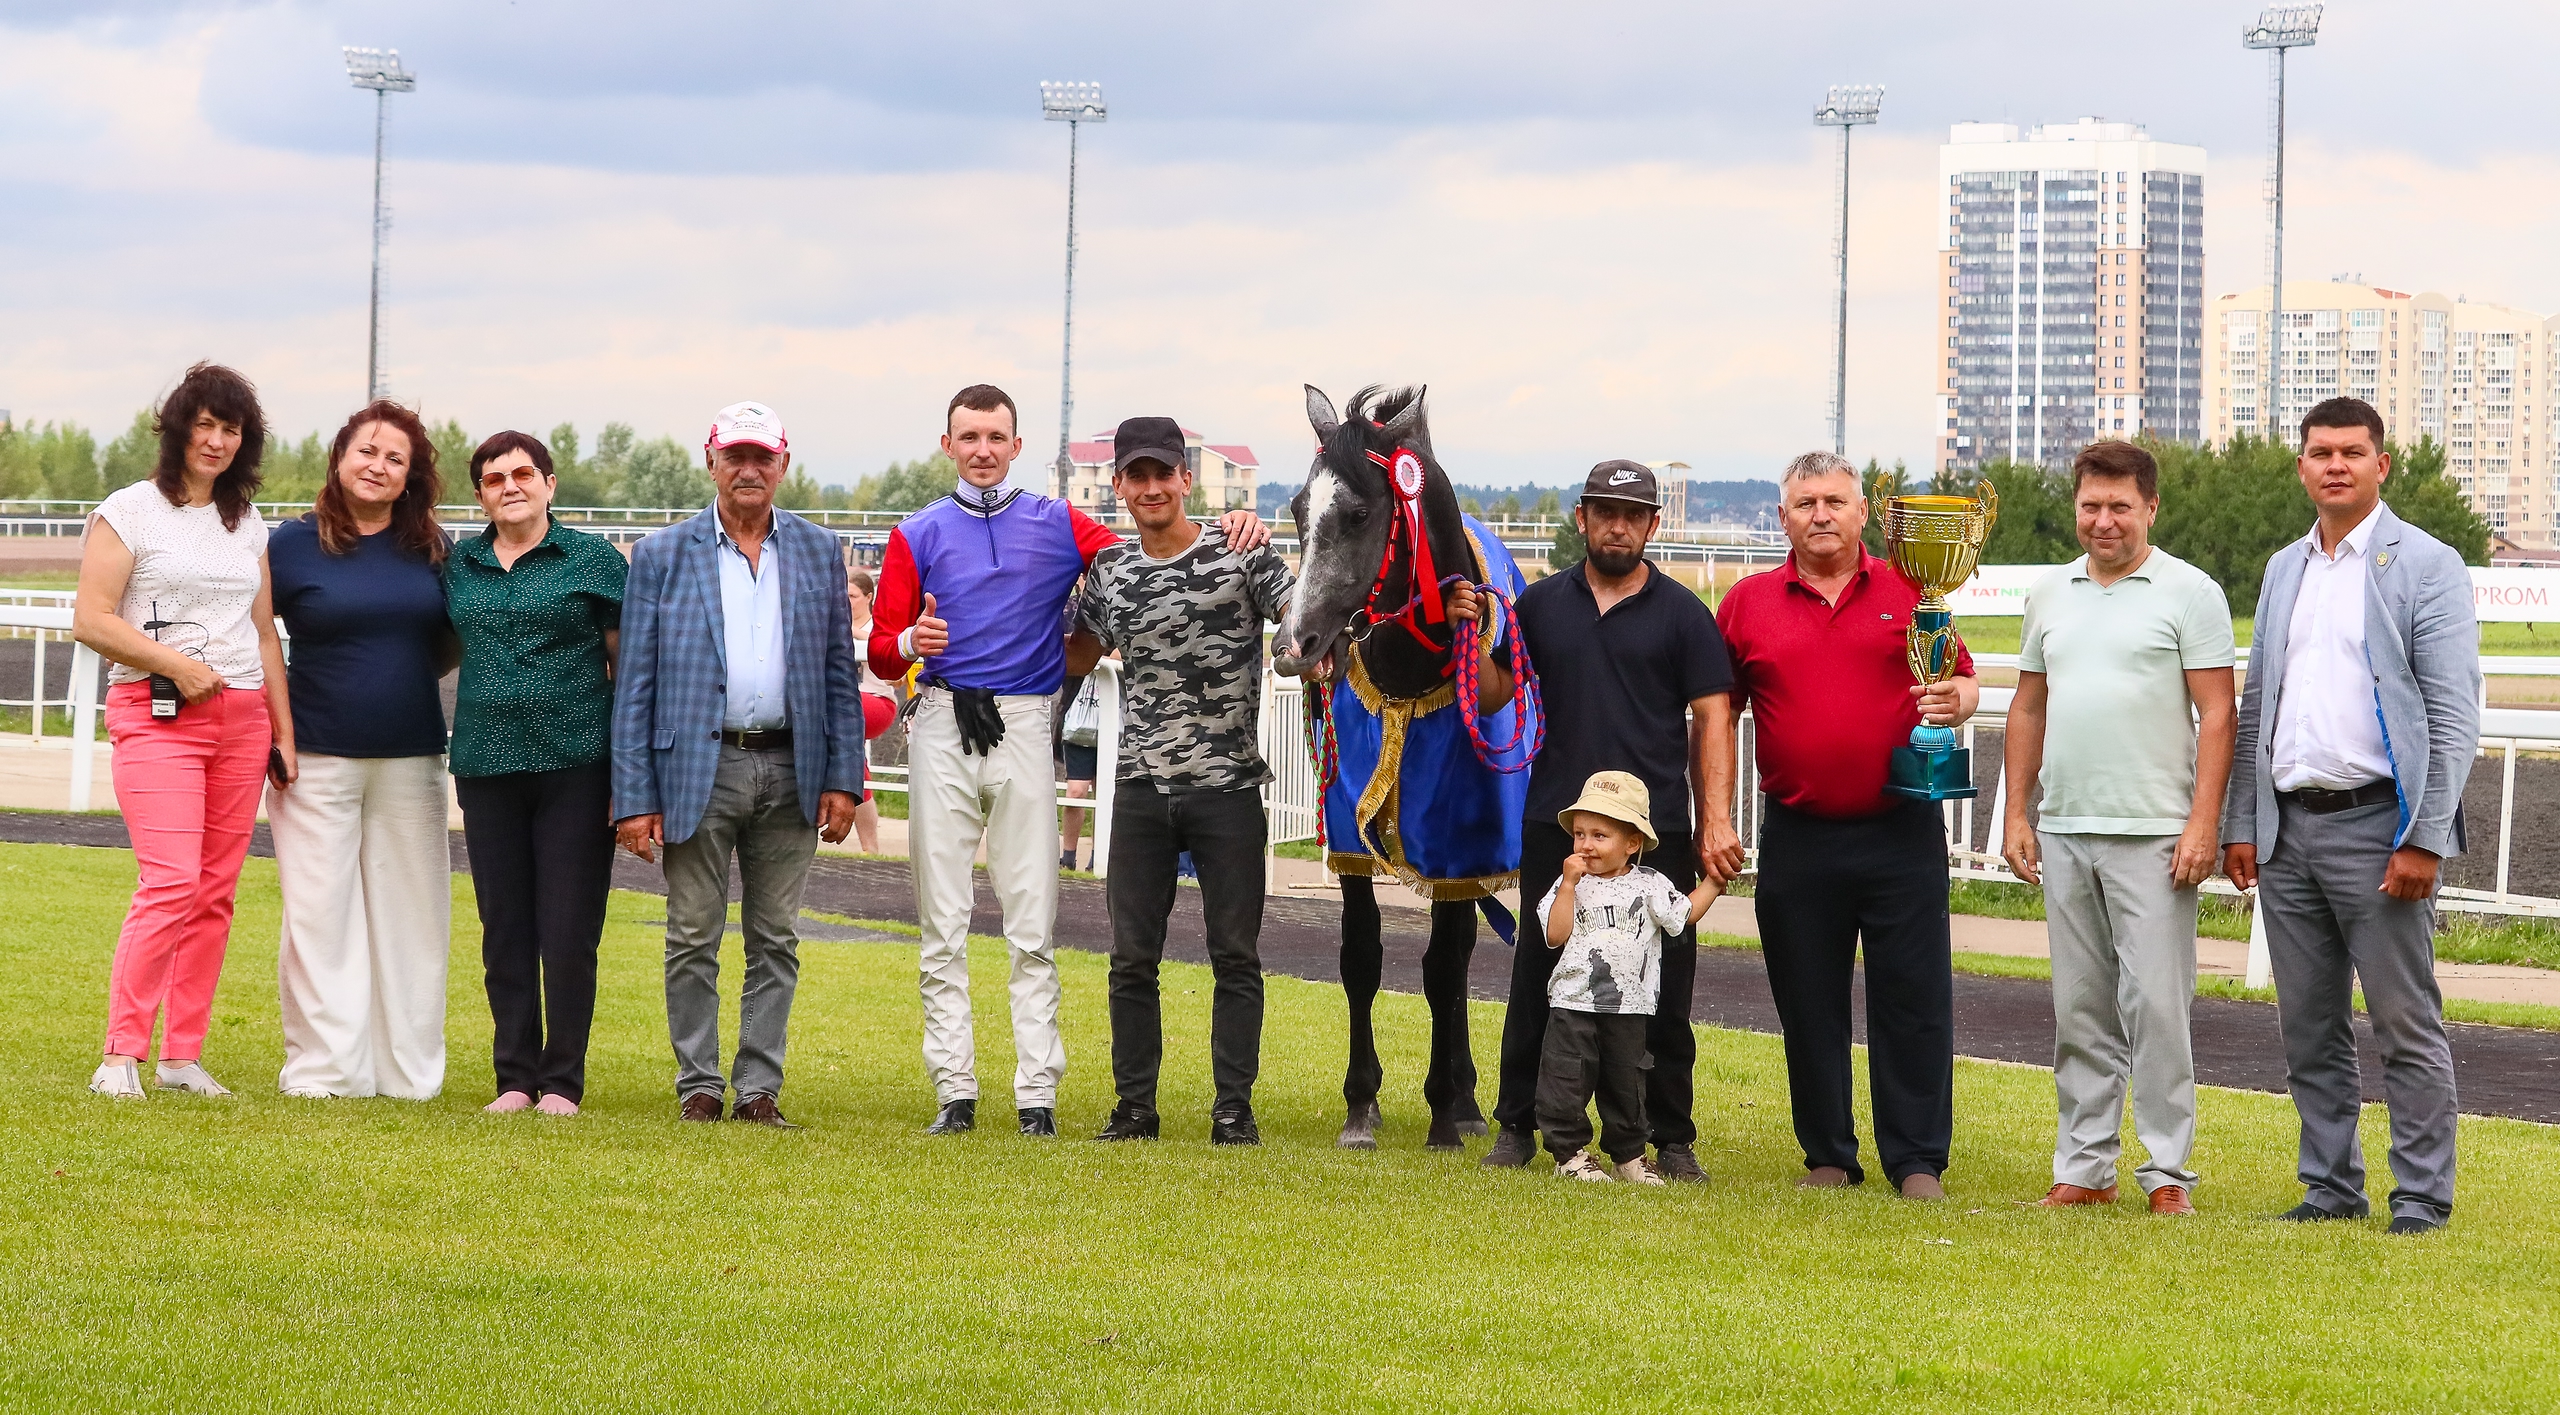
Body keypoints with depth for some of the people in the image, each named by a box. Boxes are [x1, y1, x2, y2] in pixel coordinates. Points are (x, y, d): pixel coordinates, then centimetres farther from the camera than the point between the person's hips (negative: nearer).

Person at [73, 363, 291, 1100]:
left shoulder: (248, 526, 16)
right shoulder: (130, 512, 0)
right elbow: (91, 619, -7)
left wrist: (285, 732, 15)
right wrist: (177, 665, -13)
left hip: (241, 718, 6)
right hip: (156, 714, -5)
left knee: (215, 892, 2)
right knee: (171, 883, -17)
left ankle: (183, 1053, 7)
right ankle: (121, 1055, -12)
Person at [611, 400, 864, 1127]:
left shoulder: (818, 551, 8)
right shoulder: (661, 556, 2)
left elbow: (840, 672, 9)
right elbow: (634, 683, 0)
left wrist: (842, 779, 1)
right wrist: (633, 798, -7)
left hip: (789, 769, 2)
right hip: (698, 769, -2)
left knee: (775, 941, 5)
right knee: (693, 938, 2)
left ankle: (760, 1086, 11)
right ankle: (698, 1084, 11)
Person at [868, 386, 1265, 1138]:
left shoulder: (1058, 525, 11)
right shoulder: (919, 536, 10)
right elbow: (880, 649, 6)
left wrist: (1227, 533, -10)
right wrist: (911, 642, -18)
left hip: (1023, 729, 0)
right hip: (943, 728, 0)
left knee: (1032, 923, -3)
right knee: (942, 923, 0)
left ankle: (1037, 1094, -1)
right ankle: (954, 1091, 4)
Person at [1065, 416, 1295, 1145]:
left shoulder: (1239, 554, -3)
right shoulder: (1110, 569, 10)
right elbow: (1079, 656, 24)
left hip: (1229, 786, -4)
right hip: (1142, 786, 4)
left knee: (1235, 954, 2)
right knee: (1131, 956, 5)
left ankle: (1234, 1107, 9)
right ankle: (1134, 1105, 13)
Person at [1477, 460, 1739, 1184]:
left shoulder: (1681, 613, 4)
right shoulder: (1540, 605, 11)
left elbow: (1712, 718, 1)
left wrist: (1717, 820, -8)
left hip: (1657, 828, -2)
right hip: (1556, 823, 2)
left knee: (1663, 988, 1)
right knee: (1538, 978, 7)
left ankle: (1672, 1139, 8)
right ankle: (1517, 1126, 16)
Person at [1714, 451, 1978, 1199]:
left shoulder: (1908, 591, 5)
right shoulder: (1747, 603, 6)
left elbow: (1963, 680, 11)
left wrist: (1955, 701, -12)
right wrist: (1716, 818, 5)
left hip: (1900, 831, -1)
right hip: (1797, 836, 1)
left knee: (1913, 998, 0)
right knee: (1809, 1002, 7)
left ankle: (1917, 1161, 7)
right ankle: (1828, 1156, 18)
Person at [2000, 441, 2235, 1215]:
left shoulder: (2190, 593, -3)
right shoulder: (2051, 594, 13)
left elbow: (2217, 715, -6)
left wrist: (2203, 825, -13)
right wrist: (2017, 816, 12)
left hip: (2152, 833, -5)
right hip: (2063, 832, 5)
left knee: (2156, 1005, -6)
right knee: (2079, 1010, 9)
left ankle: (2168, 1172, -1)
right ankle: (2083, 1168, 15)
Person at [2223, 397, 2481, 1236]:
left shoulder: (2426, 566, -3)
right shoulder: (2283, 570, 15)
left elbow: (2455, 715, -9)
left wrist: (2425, 842, -15)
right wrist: (2239, 824, 10)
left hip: (2376, 823, -6)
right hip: (2287, 828, 6)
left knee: (2405, 1024, -3)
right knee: (2310, 1029, 9)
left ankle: (2422, 1196, 2)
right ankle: (2332, 1187, 17)